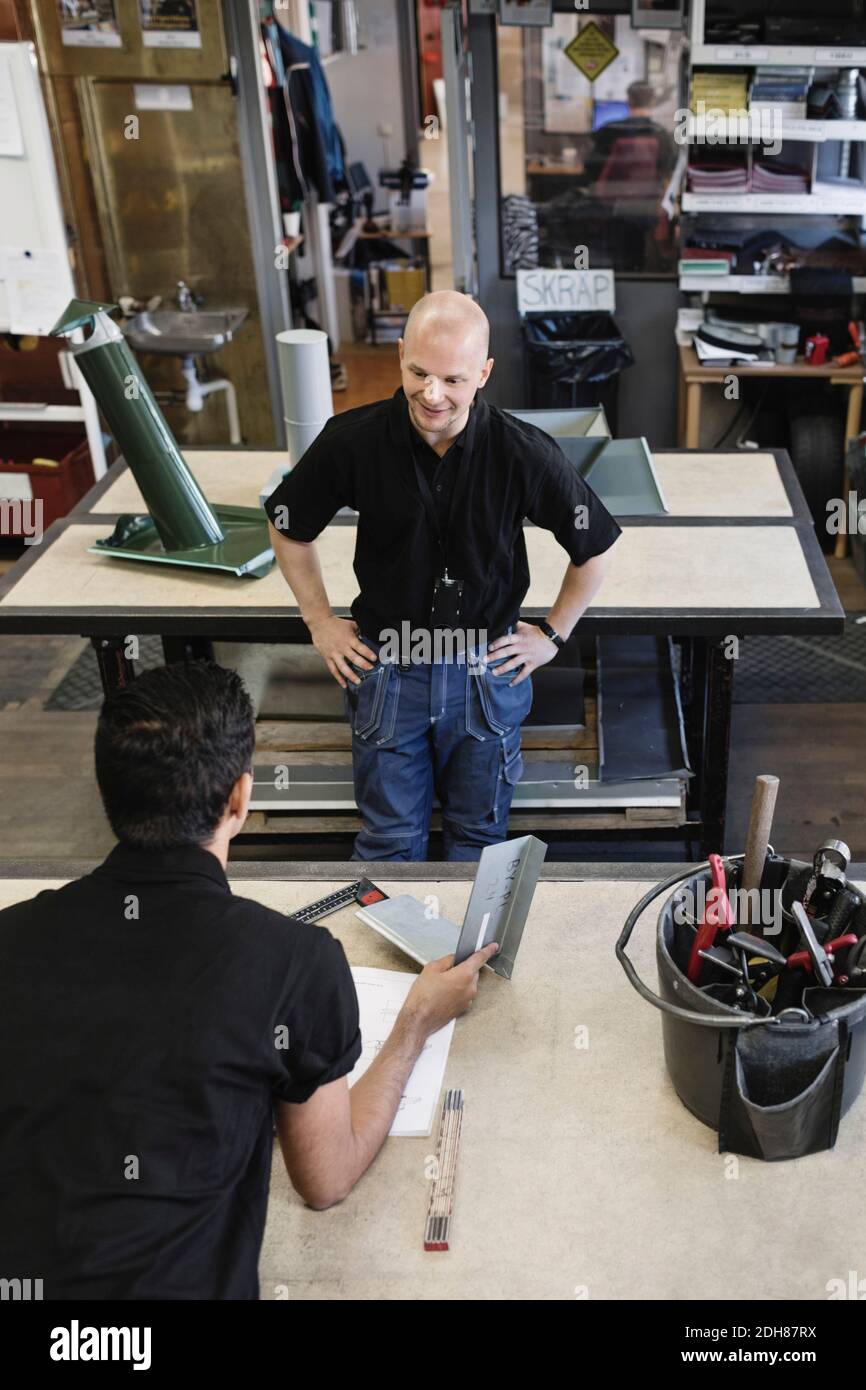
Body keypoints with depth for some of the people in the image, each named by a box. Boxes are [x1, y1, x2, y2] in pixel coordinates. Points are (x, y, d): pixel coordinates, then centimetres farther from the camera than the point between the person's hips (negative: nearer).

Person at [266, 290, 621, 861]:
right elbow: (288, 527, 2)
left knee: (478, 834, 18)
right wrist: (320, 622, 3)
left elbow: (594, 546, -2)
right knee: (389, 838, 14)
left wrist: (553, 633, 1)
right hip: (387, 666, 0)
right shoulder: (353, 440, -16)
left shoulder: (525, 453, -19)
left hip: (487, 669, 0)